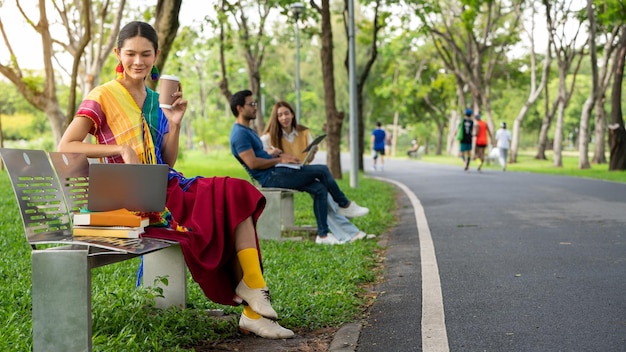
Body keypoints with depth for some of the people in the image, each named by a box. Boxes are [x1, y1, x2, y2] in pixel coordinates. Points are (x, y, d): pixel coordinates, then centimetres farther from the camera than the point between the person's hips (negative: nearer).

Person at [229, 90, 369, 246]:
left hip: (274, 174, 10)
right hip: (271, 178, -10)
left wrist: (277, 154, 6)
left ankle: (323, 234, -2)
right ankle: (345, 205, 9)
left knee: (320, 189, -2)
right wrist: (280, 160, -13)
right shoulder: (239, 134, -14)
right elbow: (253, 163, -22)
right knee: (322, 170, -10)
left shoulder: (247, 130, 19)